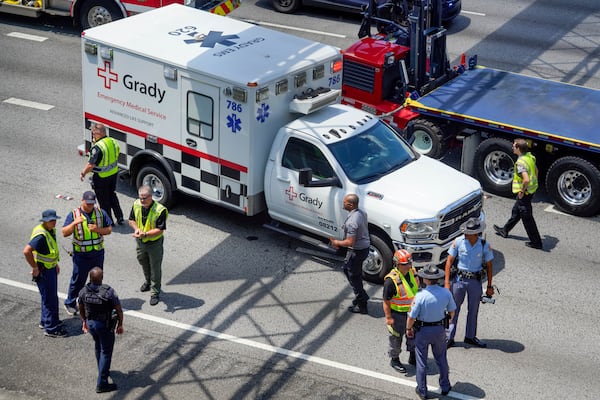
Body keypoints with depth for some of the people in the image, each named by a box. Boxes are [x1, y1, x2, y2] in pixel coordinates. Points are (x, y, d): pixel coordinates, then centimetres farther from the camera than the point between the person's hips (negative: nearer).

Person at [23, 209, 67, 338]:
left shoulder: (51, 231, 4)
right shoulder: (40, 235, -27)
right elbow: (26, 251, -35)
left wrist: (55, 263, 21)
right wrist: (35, 268, -26)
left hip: (51, 268, 10)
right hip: (43, 271, -10)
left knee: (52, 297, 22)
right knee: (50, 299, -4)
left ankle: (45, 321, 38)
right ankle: (51, 329, 4)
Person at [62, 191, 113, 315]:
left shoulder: (100, 213, 1)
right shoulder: (73, 214, -6)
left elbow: (109, 229, 3)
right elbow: (65, 233, -11)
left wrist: (98, 229, -16)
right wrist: (74, 223, -27)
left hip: (98, 253, 3)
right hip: (81, 254, -3)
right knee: (78, 279, 2)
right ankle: (70, 303, 17)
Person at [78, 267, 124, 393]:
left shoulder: (83, 291, -12)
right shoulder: (109, 292, -25)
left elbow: (81, 308, 5)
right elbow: (119, 310, -16)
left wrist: (84, 321, 22)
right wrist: (120, 325, 0)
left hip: (90, 323, 5)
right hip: (105, 326, -5)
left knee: (98, 347, 28)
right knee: (106, 352, 6)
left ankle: (103, 372, 47)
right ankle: (101, 384, 7)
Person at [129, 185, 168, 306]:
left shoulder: (160, 210, -27)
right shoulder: (136, 204, -10)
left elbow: (160, 230, -25)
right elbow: (131, 220, 4)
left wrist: (145, 234, -37)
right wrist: (136, 229, -17)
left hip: (155, 243, -6)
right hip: (140, 241, 6)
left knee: (155, 268, 5)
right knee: (143, 263, 27)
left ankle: (155, 293, 20)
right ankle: (148, 281, 54)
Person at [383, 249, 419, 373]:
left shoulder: (413, 272, -5)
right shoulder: (391, 280, -27)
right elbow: (386, 301, -21)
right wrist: (388, 318, -20)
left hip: (411, 312, 7)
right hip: (397, 315, -7)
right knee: (396, 338, 11)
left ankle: (413, 357, 41)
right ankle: (394, 360, 32)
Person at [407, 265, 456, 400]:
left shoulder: (421, 296, -28)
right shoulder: (446, 293, -15)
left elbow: (411, 317, -20)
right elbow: (452, 311, 1)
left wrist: (408, 329, 0)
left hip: (423, 330, -3)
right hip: (439, 328, 3)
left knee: (421, 362, 13)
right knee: (441, 359, 22)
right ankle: (445, 387, 34)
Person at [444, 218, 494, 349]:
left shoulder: (484, 245, -9)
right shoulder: (459, 241, -12)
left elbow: (489, 266, 1)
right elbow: (449, 261, -6)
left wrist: (489, 286, 3)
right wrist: (447, 282, -10)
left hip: (475, 280, 1)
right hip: (459, 279, -1)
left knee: (473, 310, 13)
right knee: (453, 308, 1)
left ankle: (470, 336, 28)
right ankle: (449, 338, 9)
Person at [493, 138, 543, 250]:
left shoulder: (520, 162, -28)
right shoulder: (530, 156, 2)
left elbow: (526, 180, -37)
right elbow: (536, 171, 17)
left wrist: (522, 191, -22)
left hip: (525, 193, -10)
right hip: (531, 189, 10)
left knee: (527, 218, 2)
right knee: (516, 211, 26)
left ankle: (536, 243, 9)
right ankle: (505, 230, 45)